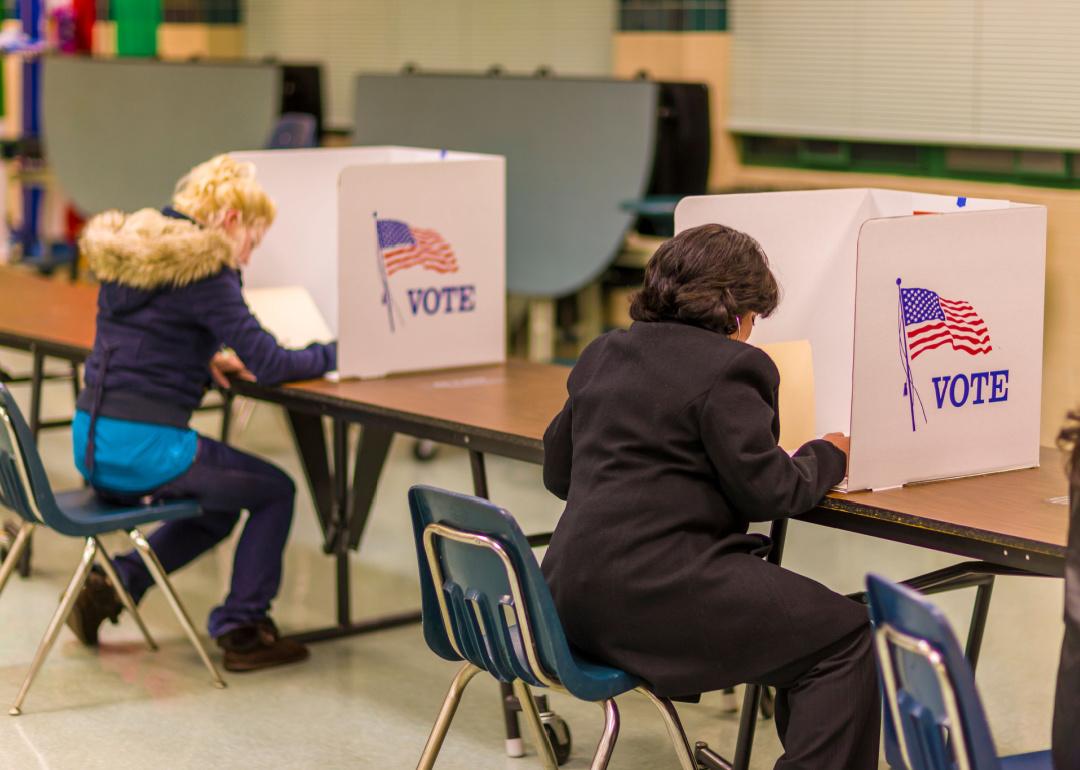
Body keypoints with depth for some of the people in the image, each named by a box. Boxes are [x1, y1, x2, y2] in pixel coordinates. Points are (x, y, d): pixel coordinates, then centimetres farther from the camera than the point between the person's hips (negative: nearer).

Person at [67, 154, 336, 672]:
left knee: (218, 508, 29)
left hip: (90, 442, 8)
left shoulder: (127, 251, 13)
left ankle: (112, 585, 17)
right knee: (276, 491, 12)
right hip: (141, 448, -8)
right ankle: (241, 630, 12)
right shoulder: (204, 268, -13)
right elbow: (267, 363, -13)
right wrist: (332, 354, 2)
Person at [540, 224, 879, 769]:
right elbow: (768, 493, -10)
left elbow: (557, 471, 22)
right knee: (846, 638, -4)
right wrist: (828, 456, 8)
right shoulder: (730, 367, -8)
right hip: (653, 592, -9)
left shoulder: (602, 354, 17)